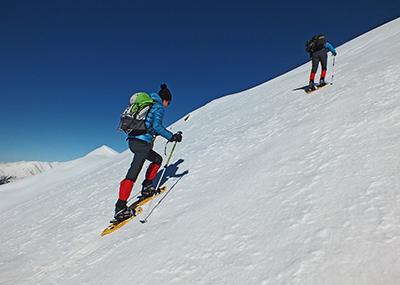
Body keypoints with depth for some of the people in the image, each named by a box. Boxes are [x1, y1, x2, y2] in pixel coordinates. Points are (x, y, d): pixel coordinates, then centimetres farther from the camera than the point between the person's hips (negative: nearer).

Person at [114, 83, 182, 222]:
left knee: (157, 159, 23)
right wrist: (172, 137, -12)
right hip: (142, 143, -9)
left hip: (132, 140, 9)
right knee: (133, 174, -8)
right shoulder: (159, 107, -2)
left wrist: (153, 132, 38)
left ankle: (147, 186, 25)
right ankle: (120, 208, -5)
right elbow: (157, 126, -17)